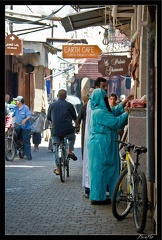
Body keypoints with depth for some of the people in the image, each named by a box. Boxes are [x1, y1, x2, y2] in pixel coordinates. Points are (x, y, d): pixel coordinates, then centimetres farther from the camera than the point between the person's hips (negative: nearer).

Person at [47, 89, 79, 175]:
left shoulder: (52, 105, 6)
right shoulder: (69, 105, 1)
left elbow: (48, 118, 16)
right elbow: (74, 117, 13)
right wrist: (76, 125, 35)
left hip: (55, 131, 1)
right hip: (68, 131, -1)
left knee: (56, 149, 12)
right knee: (72, 136, 33)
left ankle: (58, 169, 10)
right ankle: (70, 151, 17)